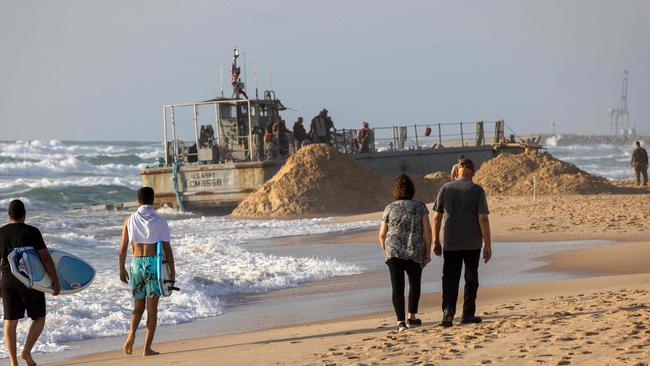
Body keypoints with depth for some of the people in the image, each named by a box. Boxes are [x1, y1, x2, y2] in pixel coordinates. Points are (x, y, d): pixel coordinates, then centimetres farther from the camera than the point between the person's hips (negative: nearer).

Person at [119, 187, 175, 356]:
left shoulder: (130, 220, 4)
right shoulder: (160, 222, -3)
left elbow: (123, 247, 6)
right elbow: (167, 248, -4)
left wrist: (122, 269, 15)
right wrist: (172, 271, 3)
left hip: (136, 264, 2)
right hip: (153, 263, -2)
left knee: (138, 306, 15)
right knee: (152, 308, 3)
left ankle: (132, 332, -12)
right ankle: (147, 348, 0)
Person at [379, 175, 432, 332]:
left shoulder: (389, 209, 4)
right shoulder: (420, 207, 1)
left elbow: (382, 235, 8)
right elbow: (427, 231, -4)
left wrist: (386, 253, 23)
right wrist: (427, 253, 4)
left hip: (393, 253, 0)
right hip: (415, 254, 0)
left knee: (397, 288, 1)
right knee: (414, 284, 21)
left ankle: (400, 322, -8)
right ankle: (411, 318, 24)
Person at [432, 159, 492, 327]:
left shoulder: (445, 189, 1)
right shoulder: (477, 190, -5)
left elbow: (436, 217, 3)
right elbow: (483, 219, -10)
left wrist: (436, 241, 12)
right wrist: (488, 245, -6)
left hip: (451, 244, 1)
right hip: (472, 243, -1)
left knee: (450, 279, 2)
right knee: (471, 278, 14)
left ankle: (448, 313, -15)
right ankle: (467, 314, 18)